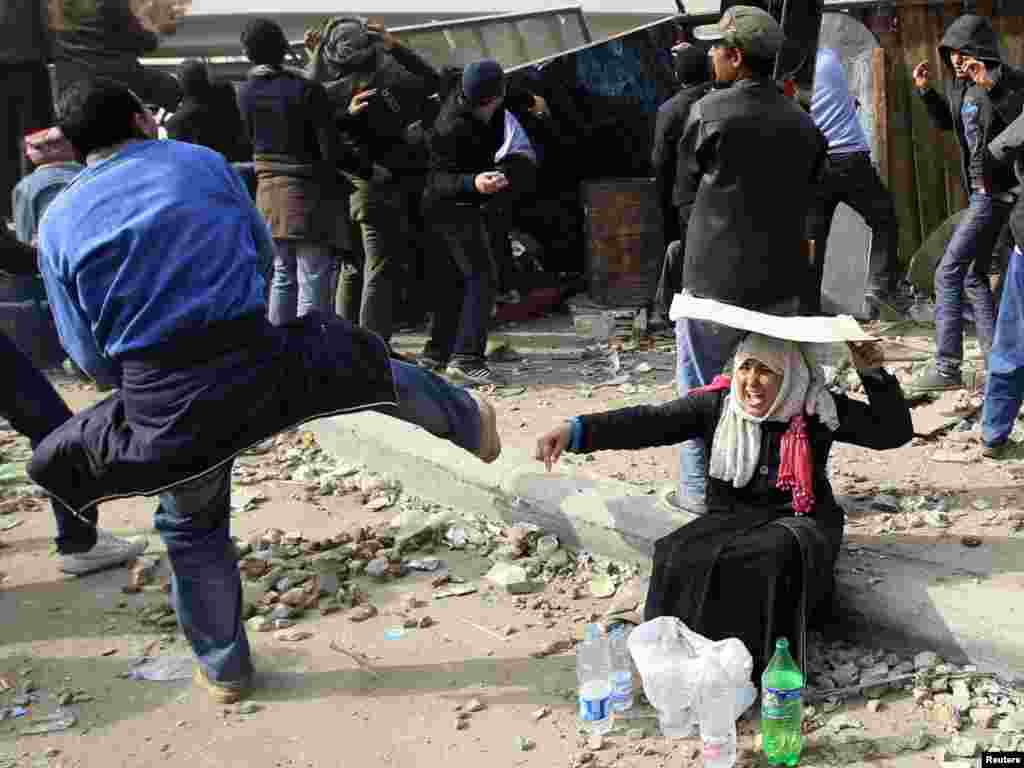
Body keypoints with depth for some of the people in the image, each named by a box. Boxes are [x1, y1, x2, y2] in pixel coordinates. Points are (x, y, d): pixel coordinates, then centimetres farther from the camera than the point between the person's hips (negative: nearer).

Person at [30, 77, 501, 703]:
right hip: (258, 366, -1)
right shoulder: (202, 162, 4)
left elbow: (91, 355, 7)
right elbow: (263, 247, 18)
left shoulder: (59, 224, 4)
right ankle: (470, 423, 47)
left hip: (163, 403, 1)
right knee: (369, 363, 27)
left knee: (192, 529, 23)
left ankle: (224, 671, 37)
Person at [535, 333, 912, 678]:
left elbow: (894, 432, -3)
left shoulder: (818, 409, -5)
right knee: (683, 558, -27)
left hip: (797, 521, -2)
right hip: (729, 518, 2)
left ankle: (761, 668, -21)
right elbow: (648, 422, -14)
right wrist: (577, 430, -28)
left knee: (770, 558, -35)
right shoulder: (717, 404, -4)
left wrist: (873, 374, -20)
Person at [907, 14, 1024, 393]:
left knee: (949, 272, -11)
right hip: (981, 190, 9)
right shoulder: (960, 84, 9)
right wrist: (924, 90, 11)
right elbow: (945, 121, 26)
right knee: (974, 275, 14)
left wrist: (991, 86, -34)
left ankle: (946, 367, -8)